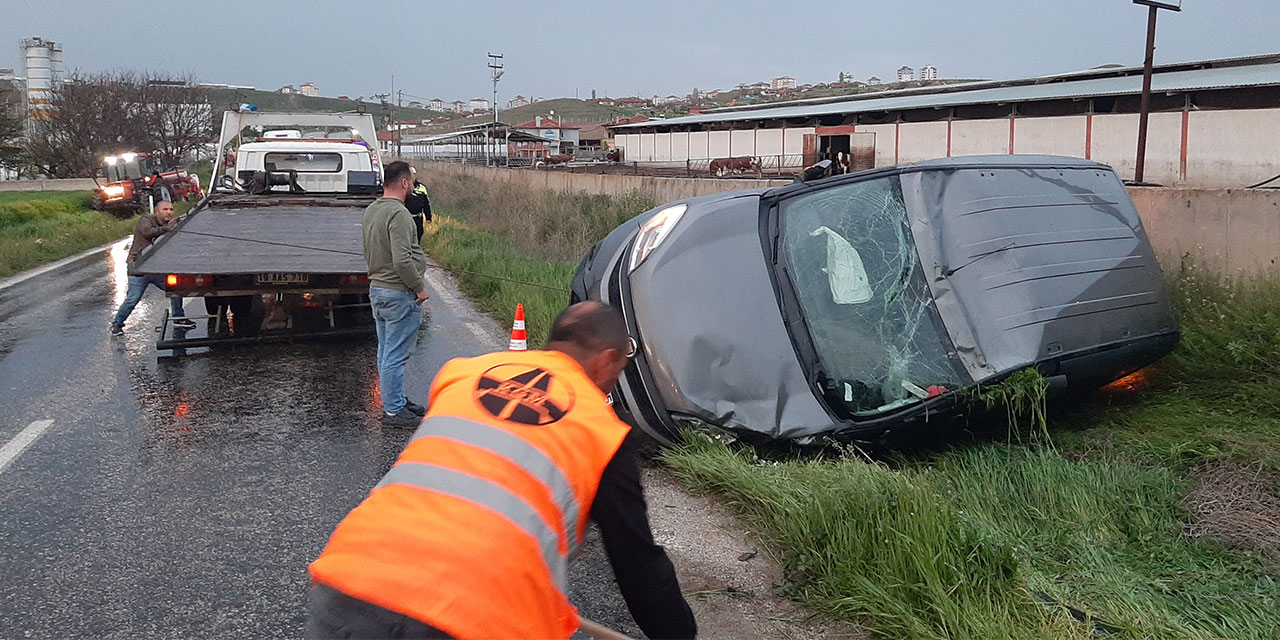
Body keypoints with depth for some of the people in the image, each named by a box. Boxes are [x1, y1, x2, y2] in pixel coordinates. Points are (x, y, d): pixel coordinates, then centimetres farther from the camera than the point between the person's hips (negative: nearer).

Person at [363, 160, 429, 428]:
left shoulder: (371, 210, 10)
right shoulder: (398, 213, -21)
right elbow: (402, 260, -27)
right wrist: (419, 287, -16)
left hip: (377, 288, 10)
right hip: (399, 294, -10)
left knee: (386, 352, 17)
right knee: (395, 355, -3)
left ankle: (395, 401, 29)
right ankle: (393, 411, 4)